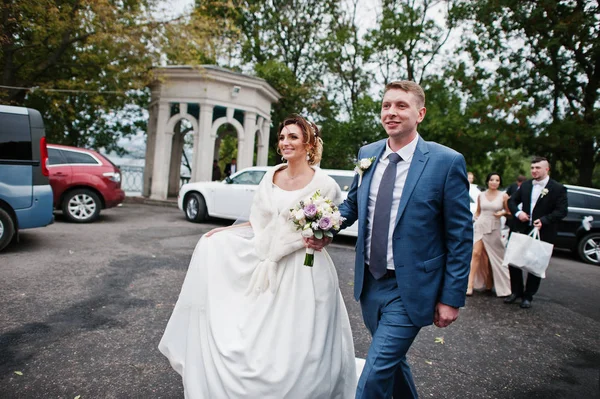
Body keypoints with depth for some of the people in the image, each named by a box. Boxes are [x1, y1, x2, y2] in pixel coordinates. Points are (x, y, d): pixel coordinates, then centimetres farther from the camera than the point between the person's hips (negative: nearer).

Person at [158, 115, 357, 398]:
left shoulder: (323, 184, -11)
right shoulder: (271, 177, 6)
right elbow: (260, 223, 12)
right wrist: (226, 230, 6)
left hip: (302, 271, -6)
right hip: (269, 263, 6)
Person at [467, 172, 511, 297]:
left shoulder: (504, 196, 0)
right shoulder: (481, 195, 6)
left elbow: (509, 212, 8)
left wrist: (502, 213, -12)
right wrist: (477, 219, 1)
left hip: (494, 229, 0)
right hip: (480, 227, 0)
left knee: (494, 257, 8)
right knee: (476, 254, -10)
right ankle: (470, 285, -11)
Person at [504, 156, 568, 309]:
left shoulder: (558, 188, -6)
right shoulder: (525, 185, 8)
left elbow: (562, 211, -11)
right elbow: (512, 201, 13)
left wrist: (544, 220, -23)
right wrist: (517, 212, -7)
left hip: (542, 234, -4)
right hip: (522, 231, 4)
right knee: (514, 262, 6)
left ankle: (528, 296, 19)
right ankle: (516, 292, 23)